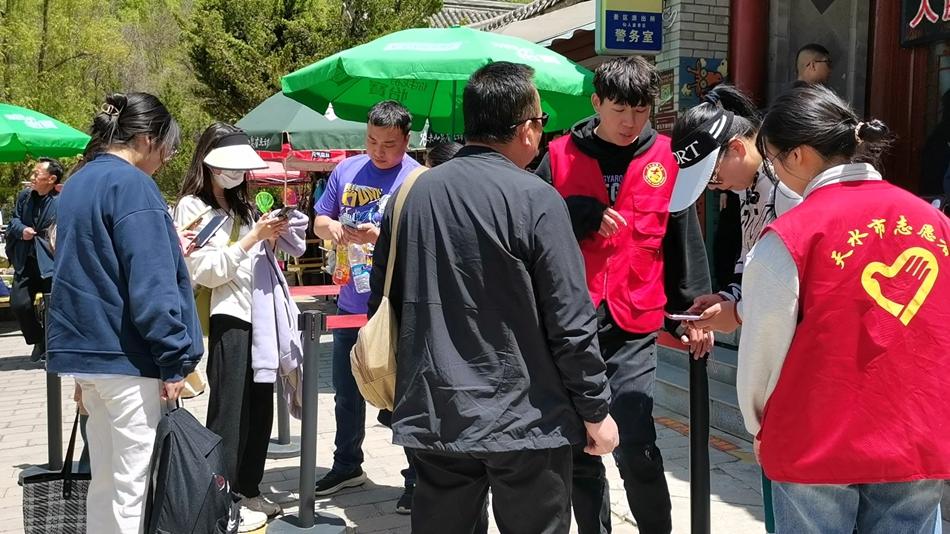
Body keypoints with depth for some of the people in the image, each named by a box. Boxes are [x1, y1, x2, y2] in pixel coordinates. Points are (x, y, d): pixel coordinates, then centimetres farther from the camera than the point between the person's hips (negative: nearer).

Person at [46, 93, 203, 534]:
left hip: (82, 349, 9)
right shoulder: (131, 184, -14)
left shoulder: (77, 183, 14)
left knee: (105, 478, 16)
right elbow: (151, 283, -19)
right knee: (136, 485, -3)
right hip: (127, 355, -9)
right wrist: (174, 359, -16)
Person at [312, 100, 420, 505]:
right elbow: (319, 221, 13)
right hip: (351, 303, 6)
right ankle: (347, 466, 36)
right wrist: (330, 227, -10)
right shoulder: (346, 170, 6)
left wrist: (381, 237, -30)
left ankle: (418, 478, 15)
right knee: (347, 394, 19)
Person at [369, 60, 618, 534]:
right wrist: (596, 410, -3)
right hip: (524, 421, -5)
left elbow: (383, 303, 11)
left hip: (432, 418, 5)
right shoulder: (535, 200, -13)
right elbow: (570, 322, -14)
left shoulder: (412, 194, 3)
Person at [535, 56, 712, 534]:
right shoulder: (560, 157, 2)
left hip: (634, 329, -1)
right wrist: (582, 216, -13)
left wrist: (695, 308, 8)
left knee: (635, 446, -11)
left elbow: (684, 240, 10)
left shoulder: (666, 159, 5)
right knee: (580, 450, 10)